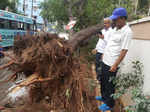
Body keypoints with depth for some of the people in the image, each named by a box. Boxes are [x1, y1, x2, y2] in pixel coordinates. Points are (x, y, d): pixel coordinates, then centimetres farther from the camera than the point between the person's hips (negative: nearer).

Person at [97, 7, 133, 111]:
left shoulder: (127, 32, -20)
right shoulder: (116, 28, 8)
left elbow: (124, 51, -22)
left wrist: (115, 65, -22)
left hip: (111, 64, -9)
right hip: (105, 61, 9)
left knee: (110, 85, 4)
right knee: (103, 81, 23)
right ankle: (104, 97, 43)